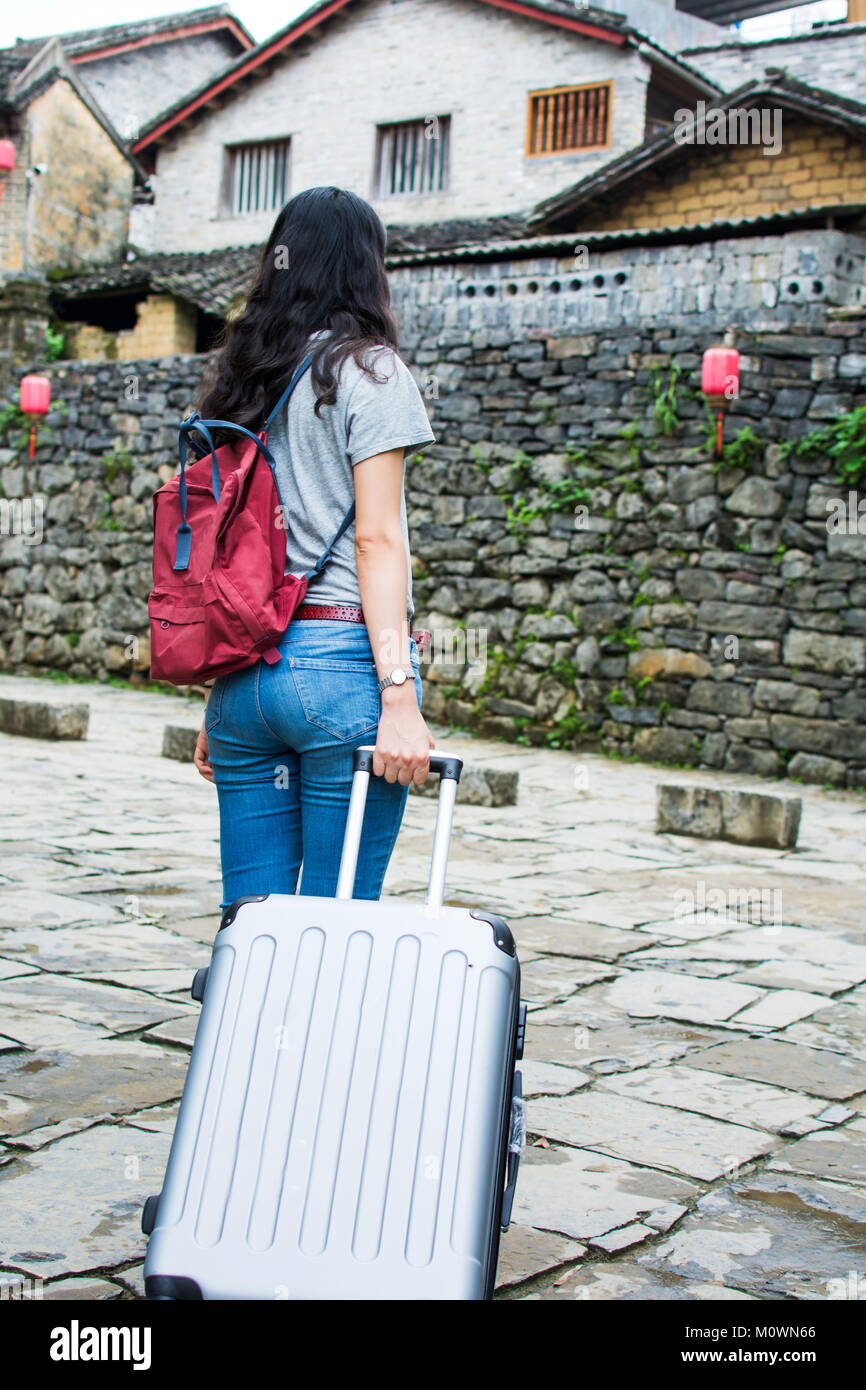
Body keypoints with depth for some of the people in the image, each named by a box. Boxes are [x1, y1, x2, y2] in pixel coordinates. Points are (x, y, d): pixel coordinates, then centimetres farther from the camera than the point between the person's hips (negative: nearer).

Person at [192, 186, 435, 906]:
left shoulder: (242, 379, 15)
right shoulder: (369, 371, -2)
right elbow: (376, 540, -10)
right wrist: (399, 698, -14)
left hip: (244, 668, 6)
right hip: (339, 657, -6)